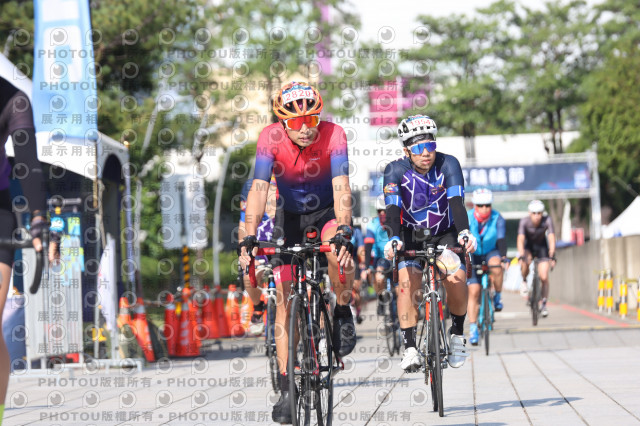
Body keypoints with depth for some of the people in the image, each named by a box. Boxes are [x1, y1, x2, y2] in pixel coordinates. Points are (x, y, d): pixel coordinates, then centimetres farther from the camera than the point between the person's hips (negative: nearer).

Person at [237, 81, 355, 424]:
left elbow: (341, 188, -36)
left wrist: (344, 232, -51)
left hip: (328, 212, -1)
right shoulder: (270, 137, -24)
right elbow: (259, 188, -31)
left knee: (337, 250, -36)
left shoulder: (333, 135, -27)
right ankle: (287, 388, -4)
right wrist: (249, 238, -43)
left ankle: (343, 312, -7)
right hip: (290, 214, 1)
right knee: (285, 299, -8)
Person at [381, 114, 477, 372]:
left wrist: (464, 232, -47)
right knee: (407, 282, -24)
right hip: (411, 236, 0)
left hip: (446, 234, 0)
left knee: (456, 280, -23)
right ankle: (410, 347, -20)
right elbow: (392, 208, -29)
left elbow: (457, 202, -29)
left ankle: (457, 334, 2)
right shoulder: (396, 170, -18)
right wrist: (393, 239, -48)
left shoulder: (448, 165, -18)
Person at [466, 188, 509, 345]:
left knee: (496, 266, -36)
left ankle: (497, 296, -10)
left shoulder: (497, 218, -19)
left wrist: (504, 258, -46)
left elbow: (501, 239, -30)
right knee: (473, 291, -11)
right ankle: (473, 328, -4)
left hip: (491, 252, 0)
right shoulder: (466, 219, -20)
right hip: (473, 255, 0)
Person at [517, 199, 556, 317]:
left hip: (542, 246, 1)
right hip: (528, 246, -1)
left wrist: (552, 256, -44)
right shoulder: (524, 221, -28)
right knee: (526, 261, -35)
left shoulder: (547, 220, -27)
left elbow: (551, 239, -32)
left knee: (544, 278, -9)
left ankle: (544, 305, 8)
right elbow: (520, 240, -35)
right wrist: (521, 256, -48)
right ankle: (524, 281, -4)